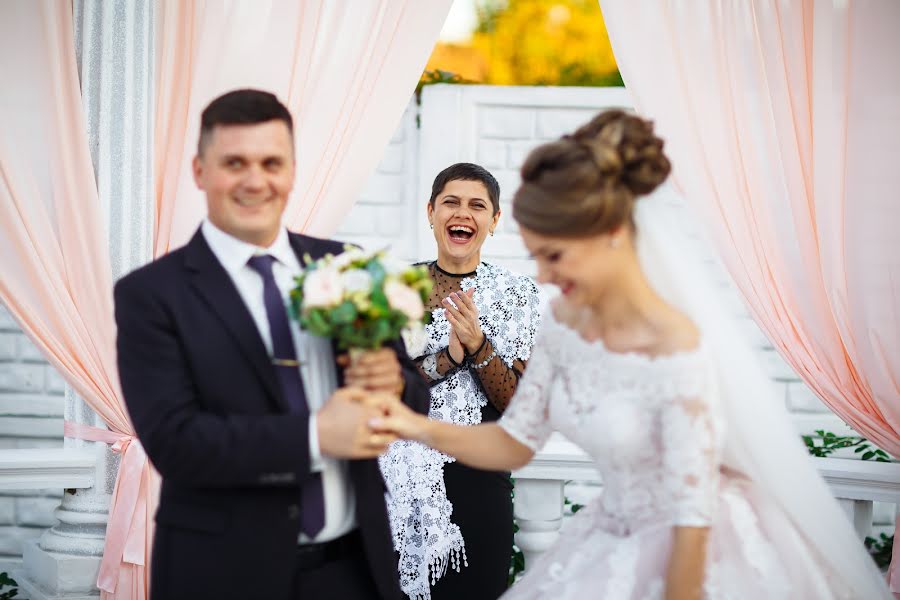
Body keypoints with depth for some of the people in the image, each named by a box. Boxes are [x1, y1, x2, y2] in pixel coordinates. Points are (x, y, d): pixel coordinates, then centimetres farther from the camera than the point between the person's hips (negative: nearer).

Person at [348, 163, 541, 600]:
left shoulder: (516, 293, 0)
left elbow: (520, 406, -4)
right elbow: (371, 385, -5)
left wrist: (477, 344, -20)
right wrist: (448, 358, -18)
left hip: (477, 482, -1)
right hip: (398, 483, 1)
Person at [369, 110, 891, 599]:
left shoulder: (676, 349, -28)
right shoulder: (565, 320, -7)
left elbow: (691, 520, -24)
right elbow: (517, 443, -1)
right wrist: (421, 429, -16)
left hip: (696, 556, -6)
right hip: (612, 546, 6)